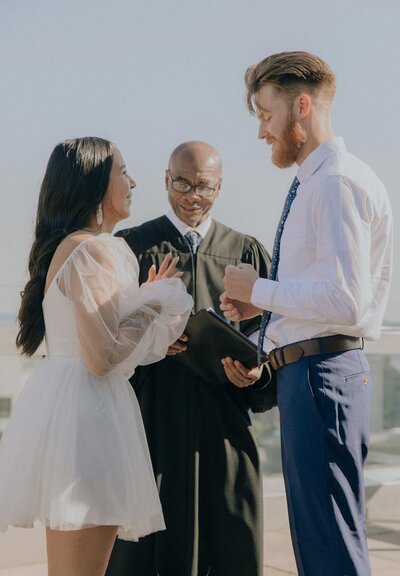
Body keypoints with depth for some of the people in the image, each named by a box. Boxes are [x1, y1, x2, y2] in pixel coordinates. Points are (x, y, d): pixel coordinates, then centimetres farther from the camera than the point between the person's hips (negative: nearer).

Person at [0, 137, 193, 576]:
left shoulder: (64, 247, 17)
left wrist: (145, 301, 20)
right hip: (85, 412, -10)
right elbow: (102, 357, -19)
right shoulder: (94, 250, -13)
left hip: (62, 404, 10)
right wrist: (153, 305, -6)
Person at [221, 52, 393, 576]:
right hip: (308, 372, 11)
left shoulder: (338, 182, -14)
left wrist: (260, 289, -11)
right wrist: (262, 305, 9)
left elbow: (344, 300, -23)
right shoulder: (314, 184, 18)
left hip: (321, 372, -11)